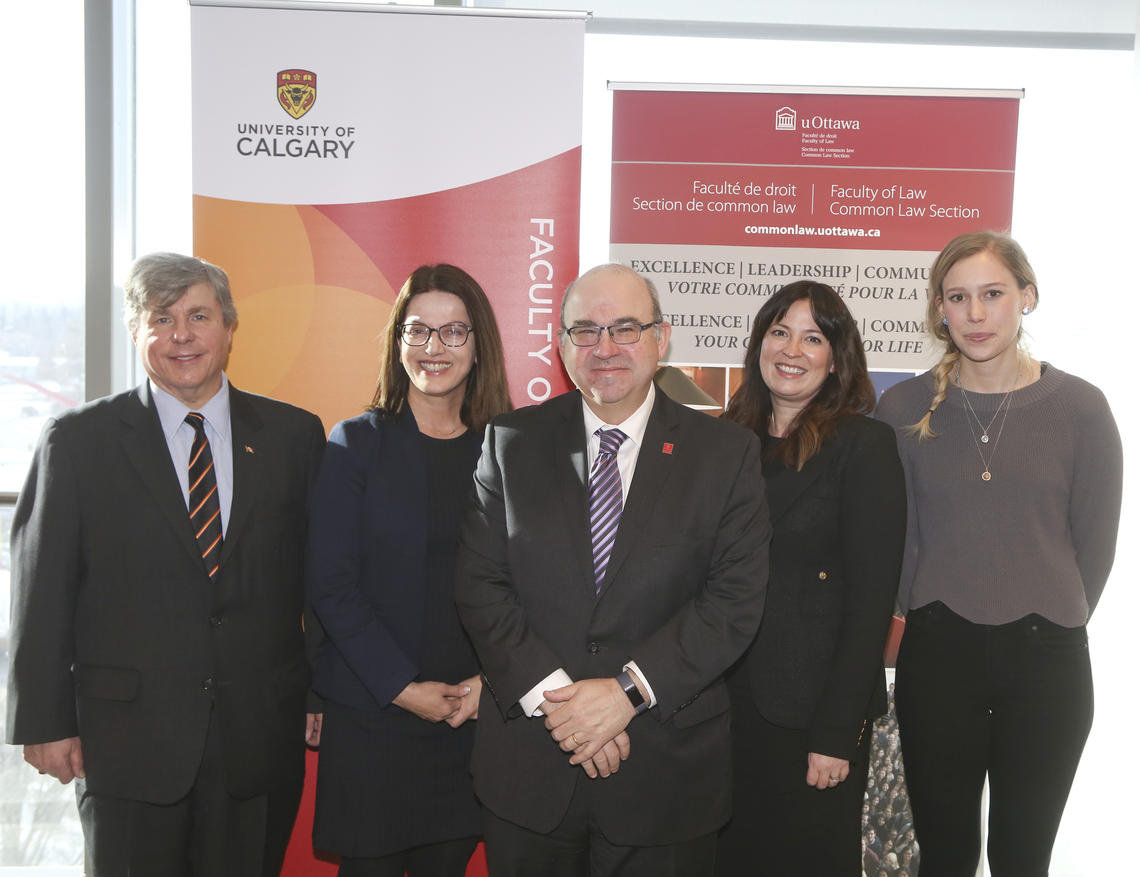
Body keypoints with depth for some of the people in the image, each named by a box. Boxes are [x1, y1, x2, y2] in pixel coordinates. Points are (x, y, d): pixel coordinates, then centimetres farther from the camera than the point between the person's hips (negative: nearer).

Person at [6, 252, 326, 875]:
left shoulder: (293, 434, 5)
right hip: (126, 740, -1)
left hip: (260, 736, 2)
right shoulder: (77, 441, 1)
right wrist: (45, 723, -3)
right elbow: (41, 593, 0)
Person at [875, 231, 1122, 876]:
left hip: (1047, 658, 0)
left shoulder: (1080, 407, -2)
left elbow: (1096, 539, 5)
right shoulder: (905, 408, -1)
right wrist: (925, 613, 4)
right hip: (937, 654, 0)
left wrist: (1054, 623, 7)